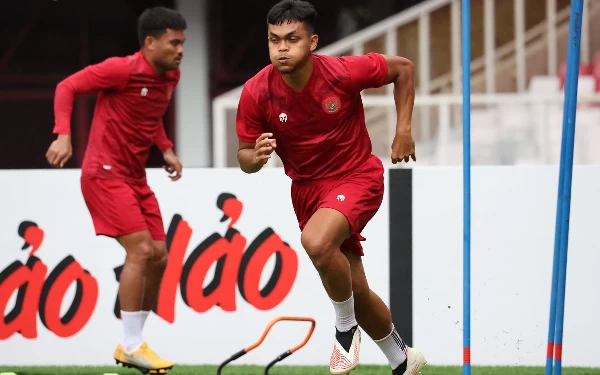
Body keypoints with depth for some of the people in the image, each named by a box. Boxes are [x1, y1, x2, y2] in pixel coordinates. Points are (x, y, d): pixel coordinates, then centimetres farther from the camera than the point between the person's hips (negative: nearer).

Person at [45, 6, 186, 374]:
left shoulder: (171, 77, 5)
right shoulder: (122, 70, -17)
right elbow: (66, 87, -12)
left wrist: (166, 148, 9)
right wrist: (63, 135, -23)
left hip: (135, 177, 8)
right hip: (106, 173, -8)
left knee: (158, 257, 4)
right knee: (141, 249, -17)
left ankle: (132, 343, 16)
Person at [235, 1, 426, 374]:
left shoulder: (343, 72, -21)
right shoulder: (256, 93, -15)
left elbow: (403, 68, -4)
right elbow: (245, 156, -4)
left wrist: (404, 130, -8)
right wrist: (255, 157, -28)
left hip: (356, 176, -4)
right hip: (307, 186, 4)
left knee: (316, 242, -34)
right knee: (356, 291, 12)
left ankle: (347, 327, -9)